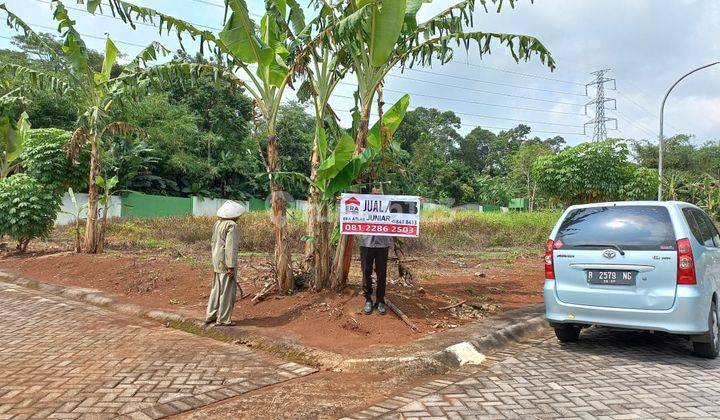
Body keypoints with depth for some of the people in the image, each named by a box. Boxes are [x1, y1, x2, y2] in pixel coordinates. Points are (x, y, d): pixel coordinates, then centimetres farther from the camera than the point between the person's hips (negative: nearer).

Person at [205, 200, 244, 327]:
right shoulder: (231, 225, -17)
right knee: (227, 290, 1)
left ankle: (211, 316, 25)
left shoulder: (218, 223, 10)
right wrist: (231, 267, -20)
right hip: (226, 261, -9)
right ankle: (223, 320, 8)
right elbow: (231, 247, -21)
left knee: (217, 288, 18)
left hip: (217, 259, 9)